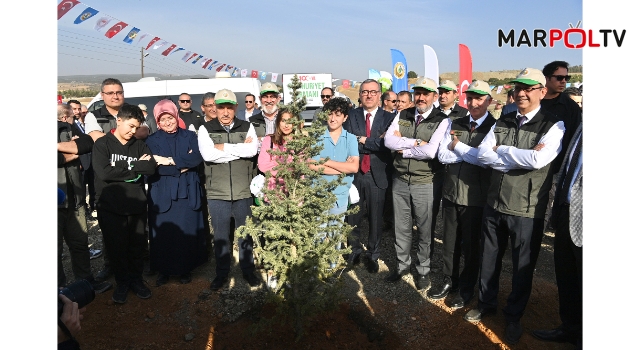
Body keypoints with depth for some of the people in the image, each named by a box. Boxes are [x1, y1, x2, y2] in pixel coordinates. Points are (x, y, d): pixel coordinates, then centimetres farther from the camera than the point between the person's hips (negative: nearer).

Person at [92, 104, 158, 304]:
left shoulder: (140, 145, 6)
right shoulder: (102, 144, -2)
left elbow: (151, 168, -9)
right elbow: (104, 172, -17)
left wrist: (129, 165, -15)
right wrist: (137, 167, -12)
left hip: (137, 205, 2)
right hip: (110, 207, -2)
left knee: (137, 246, 10)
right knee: (116, 248, 7)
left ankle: (136, 280, 30)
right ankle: (122, 282, 28)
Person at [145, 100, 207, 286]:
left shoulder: (190, 136, 7)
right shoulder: (152, 140, 5)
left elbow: (196, 159, -11)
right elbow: (155, 168, -10)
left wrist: (170, 161, -16)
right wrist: (183, 165, -15)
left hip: (187, 193, 1)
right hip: (162, 194, 0)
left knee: (187, 231, 5)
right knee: (163, 233, 4)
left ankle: (185, 269, 20)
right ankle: (163, 270, 20)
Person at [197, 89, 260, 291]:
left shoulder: (247, 127, 3)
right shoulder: (205, 129, 0)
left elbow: (252, 150, -14)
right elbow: (208, 154, -17)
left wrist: (224, 147, -13)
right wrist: (240, 148, -13)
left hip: (243, 191, 1)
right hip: (217, 193, 0)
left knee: (246, 233, 13)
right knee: (220, 235, 11)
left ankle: (248, 271, 29)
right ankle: (222, 273, 27)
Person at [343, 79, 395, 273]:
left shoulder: (389, 117, 2)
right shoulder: (351, 115, 4)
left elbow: (386, 145, -13)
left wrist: (362, 140, -12)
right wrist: (374, 142, -15)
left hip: (377, 175, 0)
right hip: (354, 174, 1)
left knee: (376, 218, 10)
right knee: (352, 217, 10)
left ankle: (372, 255, 29)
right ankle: (354, 252, 31)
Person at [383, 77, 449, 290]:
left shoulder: (442, 121, -9)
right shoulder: (402, 116, 4)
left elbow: (430, 151, -23)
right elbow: (388, 140, -9)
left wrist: (403, 149, -11)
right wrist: (415, 142, -17)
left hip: (425, 183, -3)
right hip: (400, 180, 4)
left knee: (425, 229, 11)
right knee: (401, 227, 16)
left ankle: (423, 270, 30)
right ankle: (402, 265, 35)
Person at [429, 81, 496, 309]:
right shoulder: (455, 124, 6)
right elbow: (442, 155, -2)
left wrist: (458, 146, -10)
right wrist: (472, 154, -12)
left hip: (476, 195, -4)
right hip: (451, 191, 4)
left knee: (471, 244, 11)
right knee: (450, 241, 16)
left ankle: (466, 288, 30)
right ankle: (449, 281, 36)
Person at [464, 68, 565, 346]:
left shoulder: (553, 125, -9)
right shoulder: (502, 122, 6)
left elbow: (538, 159, -25)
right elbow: (482, 154, -6)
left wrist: (501, 150, -13)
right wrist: (520, 161, -17)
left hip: (527, 211, -4)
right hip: (494, 204, 4)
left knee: (523, 268, 13)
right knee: (488, 260, 18)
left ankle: (513, 317, 35)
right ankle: (486, 304, 41)